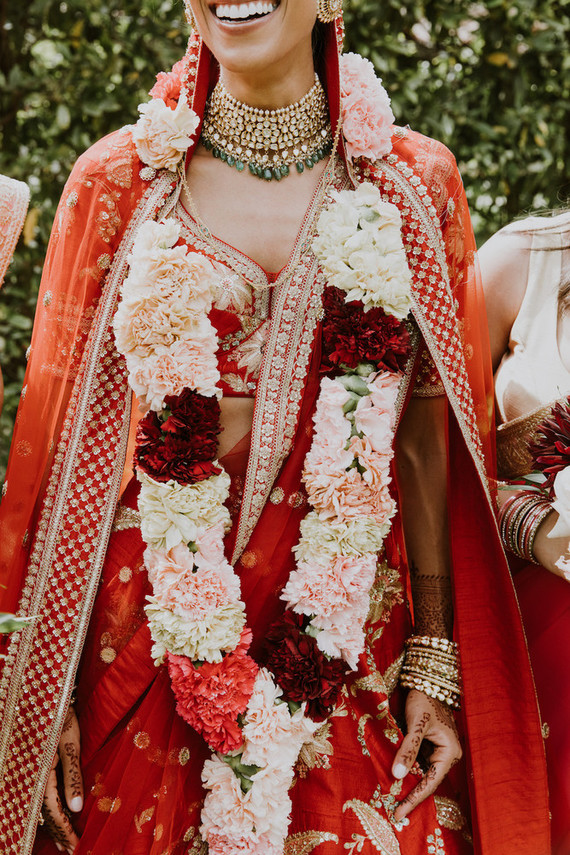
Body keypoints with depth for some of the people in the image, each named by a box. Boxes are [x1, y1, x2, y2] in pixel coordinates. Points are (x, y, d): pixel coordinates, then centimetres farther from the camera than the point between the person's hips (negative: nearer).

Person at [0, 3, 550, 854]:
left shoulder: (412, 184, 3)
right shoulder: (119, 180, 2)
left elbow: (427, 439, 3)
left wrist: (437, 660, -1)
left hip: (352, 662, 1)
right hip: (145, 648, 0)